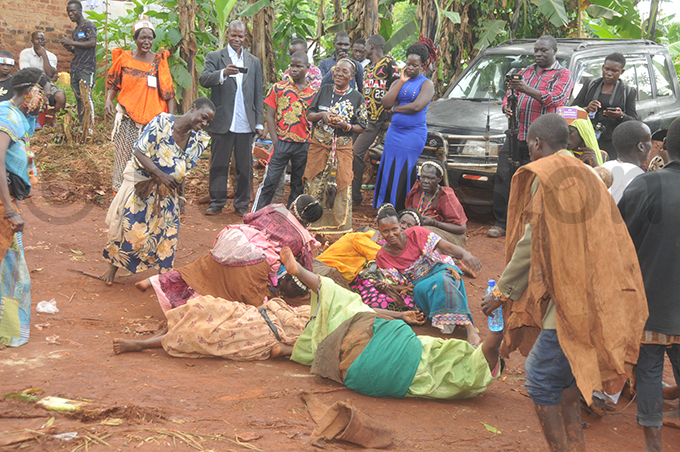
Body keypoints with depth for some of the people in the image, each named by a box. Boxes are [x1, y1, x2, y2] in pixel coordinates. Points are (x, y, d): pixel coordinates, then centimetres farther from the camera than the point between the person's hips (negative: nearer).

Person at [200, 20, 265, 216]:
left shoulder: (254, 62, 14)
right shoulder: (215, 57, 5)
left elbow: (258, 95, 14)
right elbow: (203, 80, -11)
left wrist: (259, 123, 8)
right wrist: (224, 73, -29)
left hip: (246, 124, 2)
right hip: (222, 122, -2)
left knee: (244, 166, 6)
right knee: (219, 165, 4)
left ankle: (242, 204, 16)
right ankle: (216, 203, 13)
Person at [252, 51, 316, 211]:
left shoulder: (313, 94, 7)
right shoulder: (278, 88, 3)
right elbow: (270, 117, 1)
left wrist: (311, 144, -2)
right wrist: (276, 143, -7)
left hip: (303, 145, 2)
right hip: (282, 143, -2)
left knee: (298, 186, 9)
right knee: (269, 182, -6)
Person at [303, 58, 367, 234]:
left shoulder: (357, 97, 1)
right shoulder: (324, 90, 7)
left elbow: (361, 127, 2)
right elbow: (309, 115, 9)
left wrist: (345, 125, -17)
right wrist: (322, 115, -11)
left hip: (342, 148, -2)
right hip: (318, 146, 2)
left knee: (340, 185, -2)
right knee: (314, 184, 3)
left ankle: (338, 225, 10)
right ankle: (313, 222, 15)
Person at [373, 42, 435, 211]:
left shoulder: (426, 84, -1)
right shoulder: (398, 83, 14)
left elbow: (417, 106, -17)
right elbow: (386, 103, -2)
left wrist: (395, 108, -5)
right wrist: (401, 81, -4)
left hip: (413, 134, -5)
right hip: (394, 132, 5)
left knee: (402, 172, -4)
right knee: (388, 170, 4)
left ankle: (400, 210, 3)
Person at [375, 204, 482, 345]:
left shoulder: (415, 233, -11)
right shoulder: (382, 256, -3)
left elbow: (446, 247, -19)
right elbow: (397, 284, -3)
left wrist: (465, 254, -40)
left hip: (441, 270, -3)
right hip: (419, 283, 3)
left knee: (442, 281, -37)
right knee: (420, 289, -34)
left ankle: (470, 328, -46)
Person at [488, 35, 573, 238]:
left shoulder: (562, 75, 5)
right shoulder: (525, 72, 23)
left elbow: (557, 99, -12)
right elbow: (509, 95, 25)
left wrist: (528, 90, -25)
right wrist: (506, 107, -1)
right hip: (516, 134, 5)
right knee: (503, 178, 1)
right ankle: (501, 223, 8)